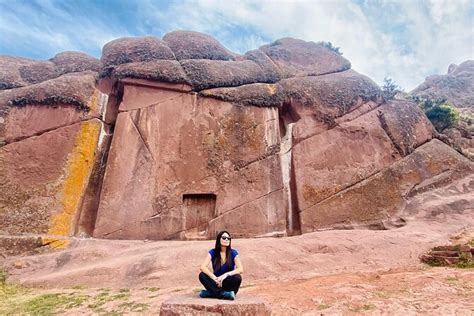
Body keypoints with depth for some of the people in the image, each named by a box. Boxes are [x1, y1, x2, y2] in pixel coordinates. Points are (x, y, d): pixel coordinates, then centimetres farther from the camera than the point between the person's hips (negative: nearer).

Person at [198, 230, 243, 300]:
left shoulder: (233, 253, -5)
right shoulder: (212, 252, -3)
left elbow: (241, 269, -16)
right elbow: (202, 267, -16)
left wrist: (226, 275, -29)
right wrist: (214, 278, -29)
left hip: (228, 283, -1)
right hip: (216, 282, 1)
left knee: (237, 278, -32)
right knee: (202, 275, -24)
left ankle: (213, 293, -24)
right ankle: (223, 294, -29)